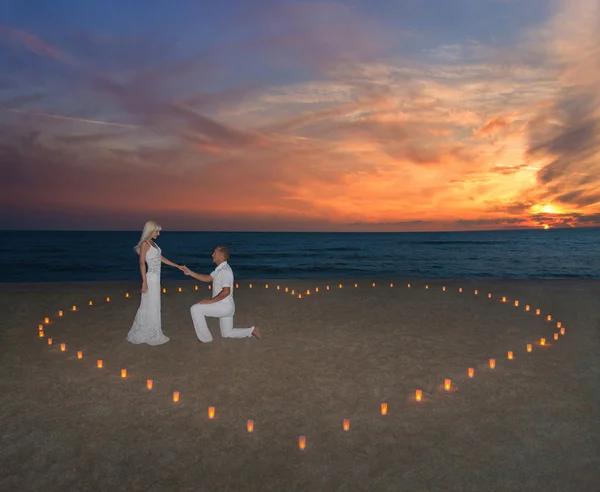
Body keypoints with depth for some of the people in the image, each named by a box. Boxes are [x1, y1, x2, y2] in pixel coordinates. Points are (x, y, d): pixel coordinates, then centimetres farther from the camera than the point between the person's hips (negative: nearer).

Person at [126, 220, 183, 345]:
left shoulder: (153, 243, 13)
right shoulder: (145, 244, -13)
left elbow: (161, 258, 20)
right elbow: (142, 263, -16)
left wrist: (177, 266, 20)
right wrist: (144, 282, -19)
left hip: (156, 278, 9)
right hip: (151, 278, -9)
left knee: (149, 306, 15)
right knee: (152, 307, 1)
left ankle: (142, 333, 25)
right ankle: (152, 335, 12)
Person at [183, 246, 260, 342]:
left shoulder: (225, 270, -22)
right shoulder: (220, 269, 11)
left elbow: (226, 292, -28)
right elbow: (208, 278, 17)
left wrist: (210, 300, -22)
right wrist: (190, 273, 10)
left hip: (224, 306, -10)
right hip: (225, 307, 10)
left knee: (195, 309, -11)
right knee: (227, 334, 19)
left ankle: (205, 338, -3)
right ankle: (251, 331, 17)